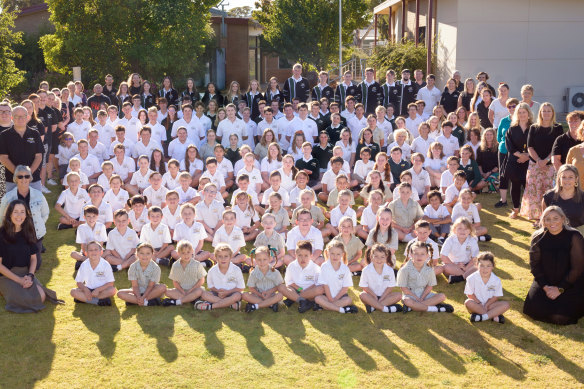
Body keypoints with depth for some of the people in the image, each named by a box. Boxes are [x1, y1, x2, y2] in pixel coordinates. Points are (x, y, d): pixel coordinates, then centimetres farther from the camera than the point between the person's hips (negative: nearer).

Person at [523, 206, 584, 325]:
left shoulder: (574, 237, -14)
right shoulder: (538, 237, -4)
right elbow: (534, 264, 0)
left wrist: (560, 289, -12)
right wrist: (545, 286, -10)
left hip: (570, 284, -3)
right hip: (545, 283, 4)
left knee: (559, 317, -17)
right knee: (533, 310, -10)